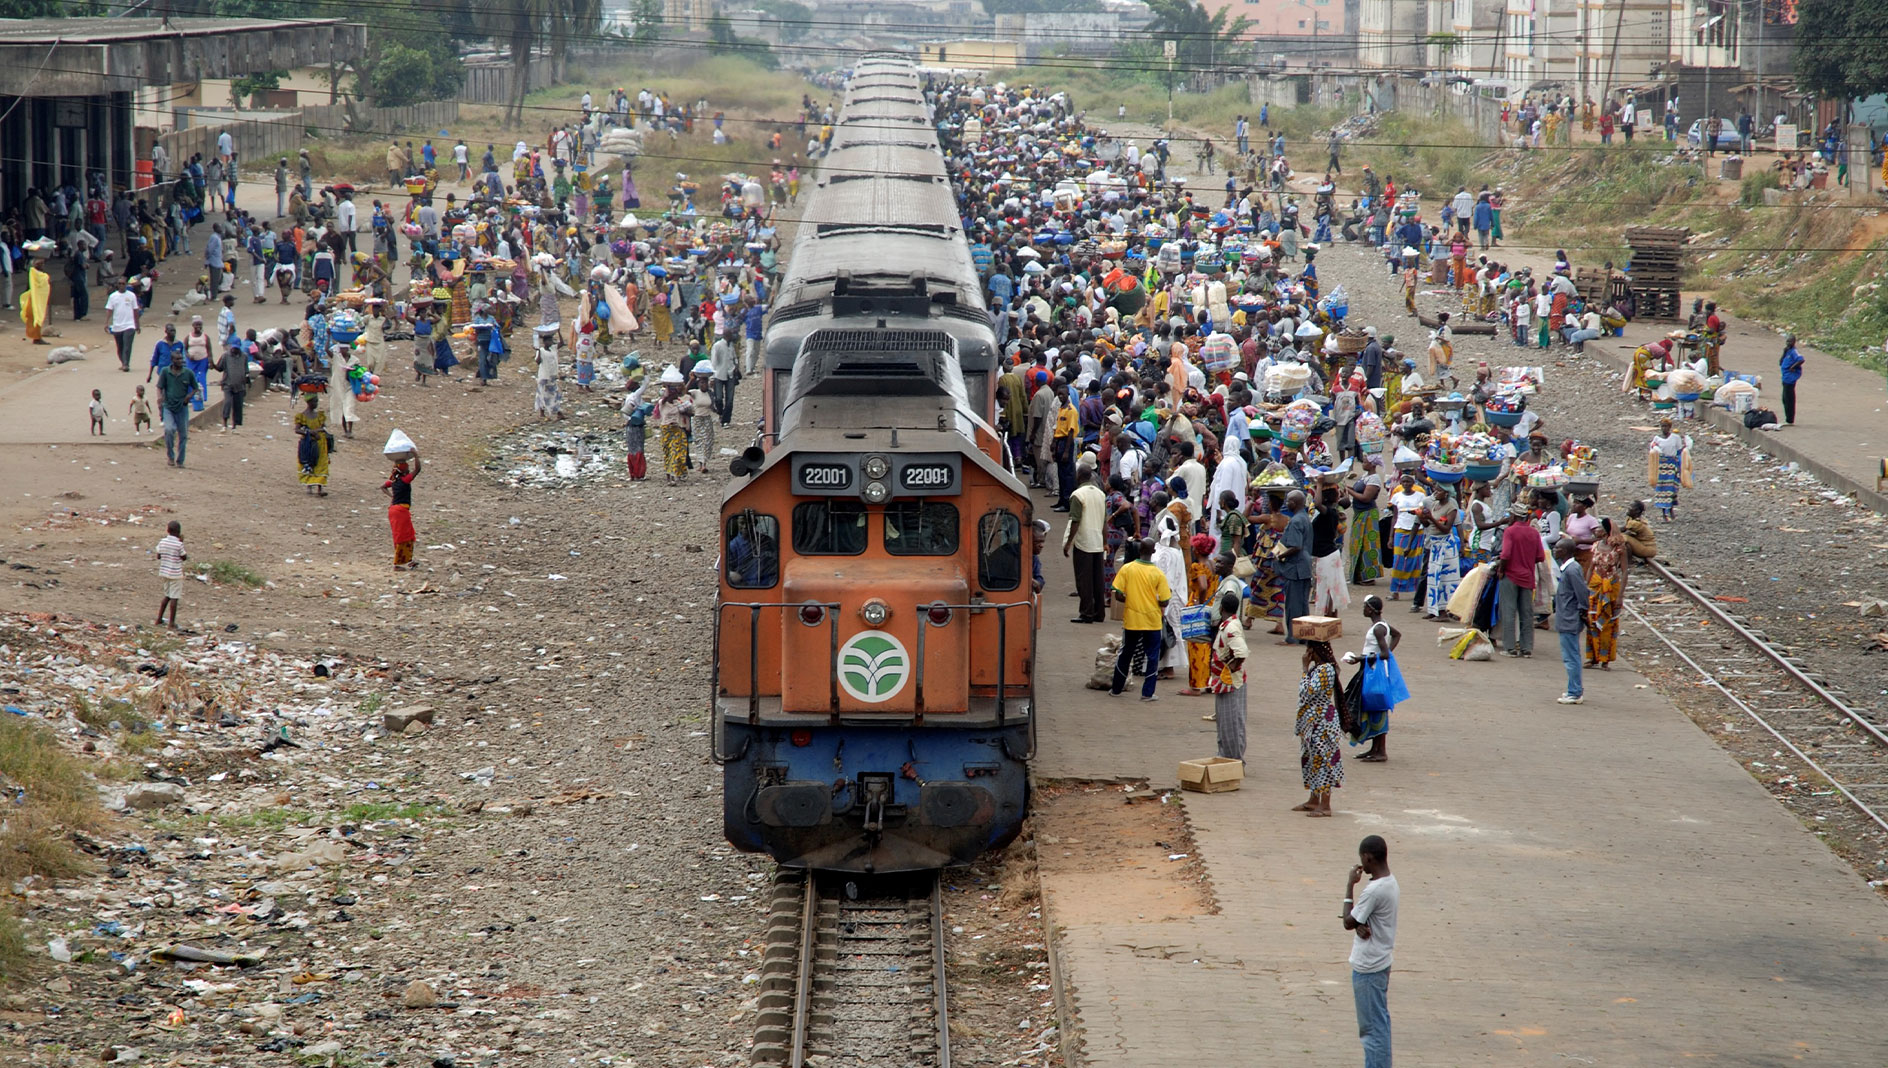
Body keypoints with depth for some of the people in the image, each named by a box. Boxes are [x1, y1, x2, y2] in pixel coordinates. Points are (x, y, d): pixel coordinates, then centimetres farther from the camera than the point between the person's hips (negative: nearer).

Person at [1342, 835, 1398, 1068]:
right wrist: (1361, 925, -10)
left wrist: (1350, 885, -11)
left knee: (1372, 1025, -3)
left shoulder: (1374, 890, -24)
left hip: (1368, 967, -10)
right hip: (1381, 961, 10)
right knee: (1379, 1021, 17)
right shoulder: (1390, 882, 7)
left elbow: (1349, 922, -15)